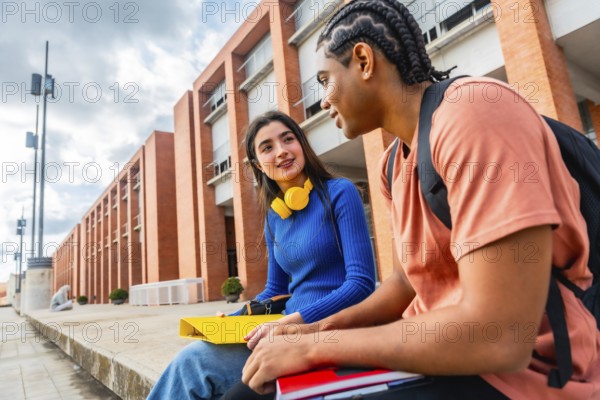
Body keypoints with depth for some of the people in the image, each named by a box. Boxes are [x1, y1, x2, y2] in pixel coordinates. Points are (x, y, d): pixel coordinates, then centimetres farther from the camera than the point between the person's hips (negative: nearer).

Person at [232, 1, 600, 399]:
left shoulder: (476, 113, -21)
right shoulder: (393, 162, 6)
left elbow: (499, 338, -27)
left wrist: (315, 346, -18)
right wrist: (320, 330, -2)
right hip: (430, 354, 7)